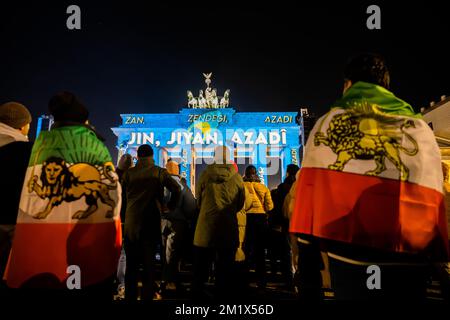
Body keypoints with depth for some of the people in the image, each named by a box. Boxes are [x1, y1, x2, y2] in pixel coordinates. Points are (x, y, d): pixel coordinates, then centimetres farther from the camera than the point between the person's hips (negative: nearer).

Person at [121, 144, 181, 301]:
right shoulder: (160, 172, -3)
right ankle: (147, 296, 11)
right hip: (152, 224, -1)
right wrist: (170, 206, 3)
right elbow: (176, 189, -10)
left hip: (131, 224, 1)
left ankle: (130, 296, 18)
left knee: (131, 266, 12)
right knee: (149, 265, 8)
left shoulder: (128, 173, 0)